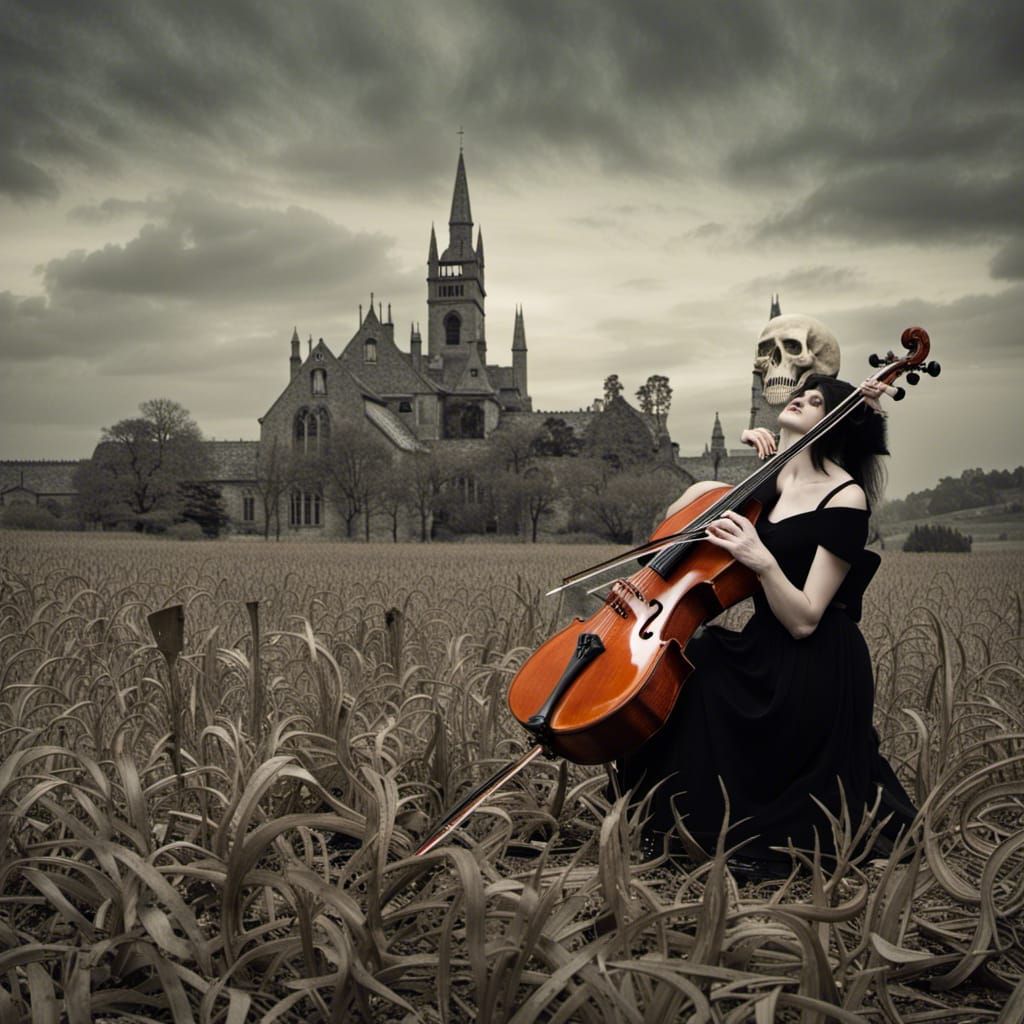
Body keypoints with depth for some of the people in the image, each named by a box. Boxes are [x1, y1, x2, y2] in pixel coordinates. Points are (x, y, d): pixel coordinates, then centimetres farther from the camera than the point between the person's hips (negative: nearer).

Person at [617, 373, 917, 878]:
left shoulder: (844, 499, -15)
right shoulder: (767, 480, 7)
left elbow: (803, 620, -19)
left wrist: (763, 561, -34)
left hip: (814, 673, -7)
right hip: (765, 652, 7)